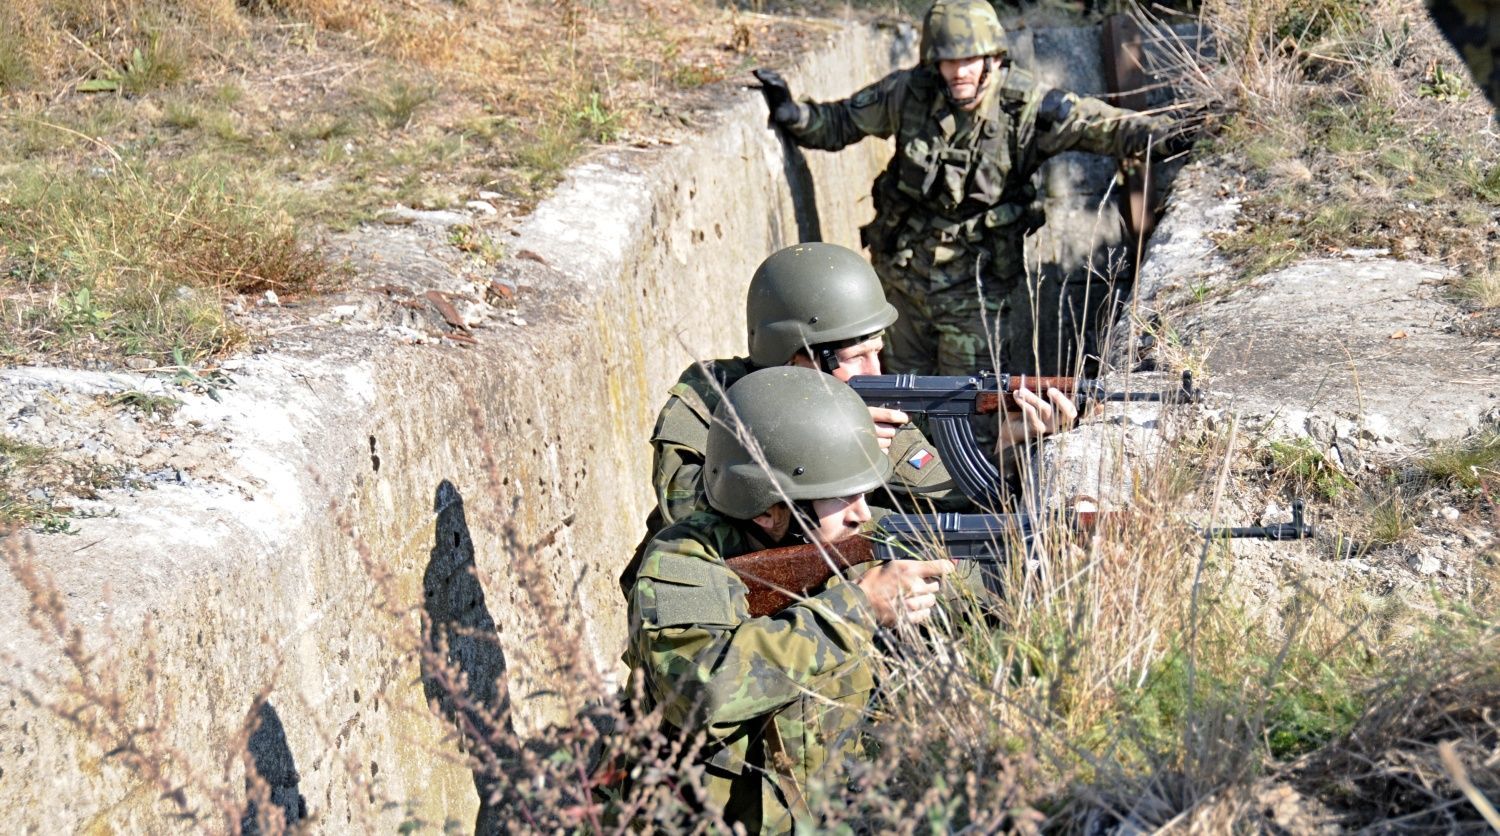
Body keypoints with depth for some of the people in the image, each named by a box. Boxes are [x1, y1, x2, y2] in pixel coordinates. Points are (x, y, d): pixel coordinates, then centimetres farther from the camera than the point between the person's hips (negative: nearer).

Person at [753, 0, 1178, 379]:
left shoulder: (1025, 105, -16)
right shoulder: (907, 93, -10)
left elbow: (1103, 125, -21)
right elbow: (837, 123, 2)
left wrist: (1155, 132, -39)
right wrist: (793, 114, -16)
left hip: (979, 285, -3)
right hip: (903, 276, 3)